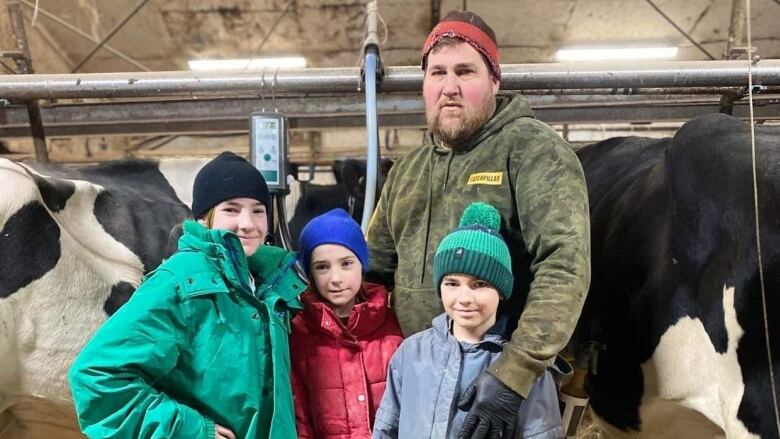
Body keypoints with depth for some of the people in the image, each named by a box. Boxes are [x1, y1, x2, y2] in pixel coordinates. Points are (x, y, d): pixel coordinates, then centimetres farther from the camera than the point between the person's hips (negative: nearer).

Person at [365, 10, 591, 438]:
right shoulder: (406, 170, 9)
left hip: (509, 385, -5)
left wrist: (515, 372, -27)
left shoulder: (533, 150, -11)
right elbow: (374, 269, 17)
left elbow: (566, 264, -21)